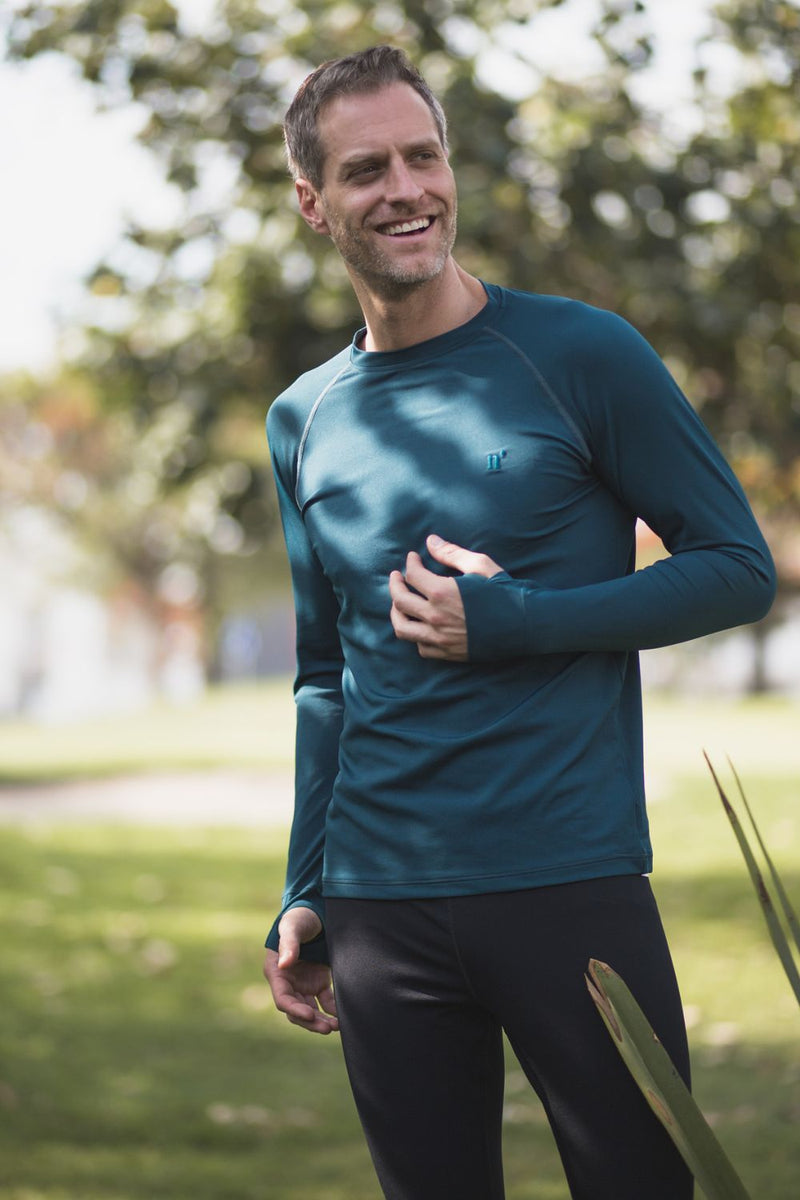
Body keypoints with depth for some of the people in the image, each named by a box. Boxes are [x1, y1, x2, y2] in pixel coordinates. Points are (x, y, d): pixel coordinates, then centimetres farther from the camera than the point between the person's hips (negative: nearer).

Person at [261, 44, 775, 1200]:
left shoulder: (582, 355, -4)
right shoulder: (304, 421, 10)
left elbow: (740, 570, -2)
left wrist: (509, 622, -12)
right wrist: (303, 898, 12)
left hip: (574, 887, -3)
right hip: (383, 912, 4)